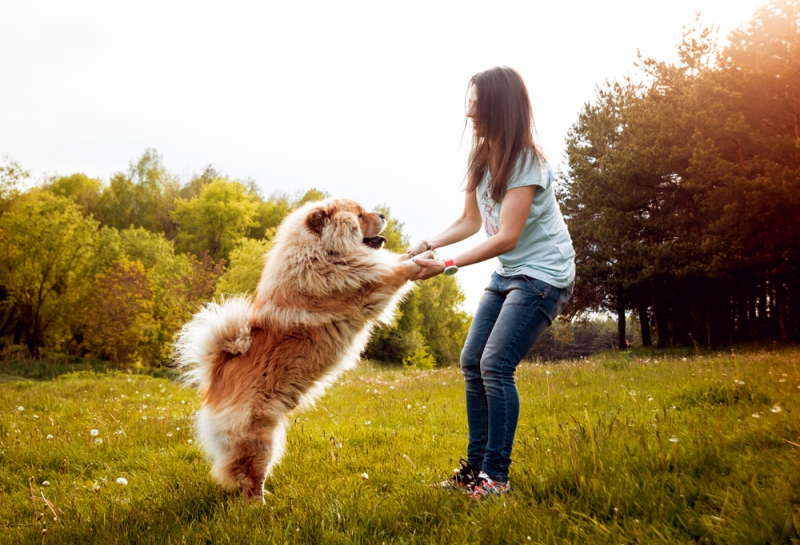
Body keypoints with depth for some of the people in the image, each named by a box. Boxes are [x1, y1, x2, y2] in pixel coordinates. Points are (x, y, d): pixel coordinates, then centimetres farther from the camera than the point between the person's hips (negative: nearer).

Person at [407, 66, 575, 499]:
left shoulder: (525, 162, -20)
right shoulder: (482, 158, 4)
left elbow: (506, 238, -23)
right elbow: (470, 222, 5)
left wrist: (446, 266, -25)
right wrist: (428, 244, -10)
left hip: (542, 274, -8)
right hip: (507, 273, 8)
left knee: (495, 365, -17)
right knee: (472, 363, 2)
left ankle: (496, 476, -7)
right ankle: (475, 466, 11)